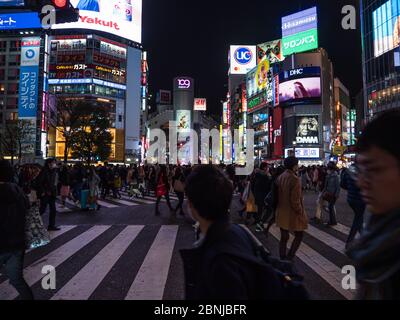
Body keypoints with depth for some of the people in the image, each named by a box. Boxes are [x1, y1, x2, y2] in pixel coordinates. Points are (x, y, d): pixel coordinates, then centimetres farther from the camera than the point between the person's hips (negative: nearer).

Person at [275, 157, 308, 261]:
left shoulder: (280, 177, 3)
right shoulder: (295, 179, -21)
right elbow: (295, 201, -21)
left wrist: (281, 208, 16)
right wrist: (300, 213, -9)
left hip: (281, 213, 7)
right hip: (292, 213, -7)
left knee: (283, 238, 14)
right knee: (299, 236, 13)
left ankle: (283, 259, 22)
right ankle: (289, 258, 10)